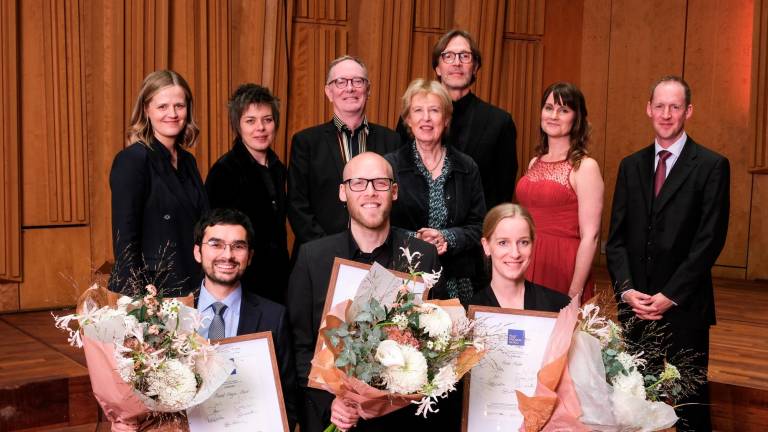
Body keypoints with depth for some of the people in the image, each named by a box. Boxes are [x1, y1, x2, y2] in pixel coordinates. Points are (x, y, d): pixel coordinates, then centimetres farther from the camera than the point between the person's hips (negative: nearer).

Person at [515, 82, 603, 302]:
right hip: (527, 266, 5)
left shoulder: (585, 167, -8)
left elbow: (590, 236, -12)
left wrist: (575, 293, -16)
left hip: (562, 267, -5)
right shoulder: (535, 163, 10)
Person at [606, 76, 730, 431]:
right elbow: (617, 236, 8)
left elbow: (710, 240, -9)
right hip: (636, 305, 4)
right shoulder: (631, 166, 11)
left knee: (689, 402, 4)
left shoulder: (712, 166, -3)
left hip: (684, 306, -3)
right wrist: (626, 289, -6)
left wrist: (670, 296, -13)